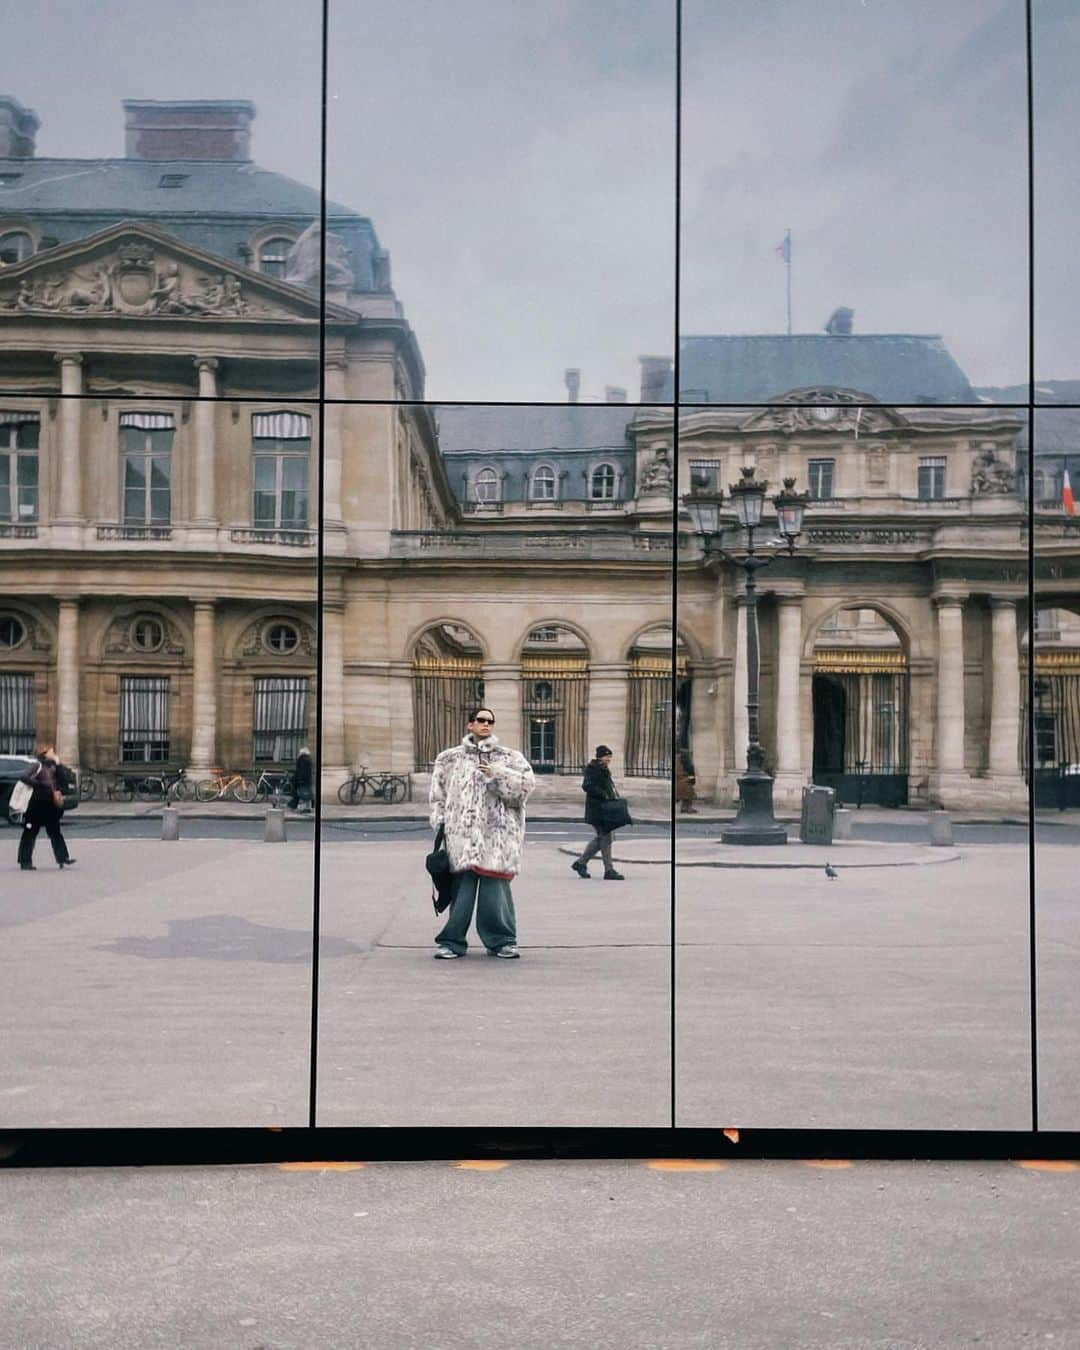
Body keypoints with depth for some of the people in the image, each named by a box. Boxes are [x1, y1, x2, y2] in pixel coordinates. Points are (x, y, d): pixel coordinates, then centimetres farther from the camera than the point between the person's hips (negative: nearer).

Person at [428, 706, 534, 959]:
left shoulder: (509, 758, 12)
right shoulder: (451, 758, 13)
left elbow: (525, 784, -1)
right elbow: (438, 794, 13)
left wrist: (497, 774, -10)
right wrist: (441, 822, 3)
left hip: (497, 832, 0)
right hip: (462, 832, 0)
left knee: (495, 885, -2)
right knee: (462, 886, -2)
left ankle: (501, 940, 10)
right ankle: (452, 941, 7)